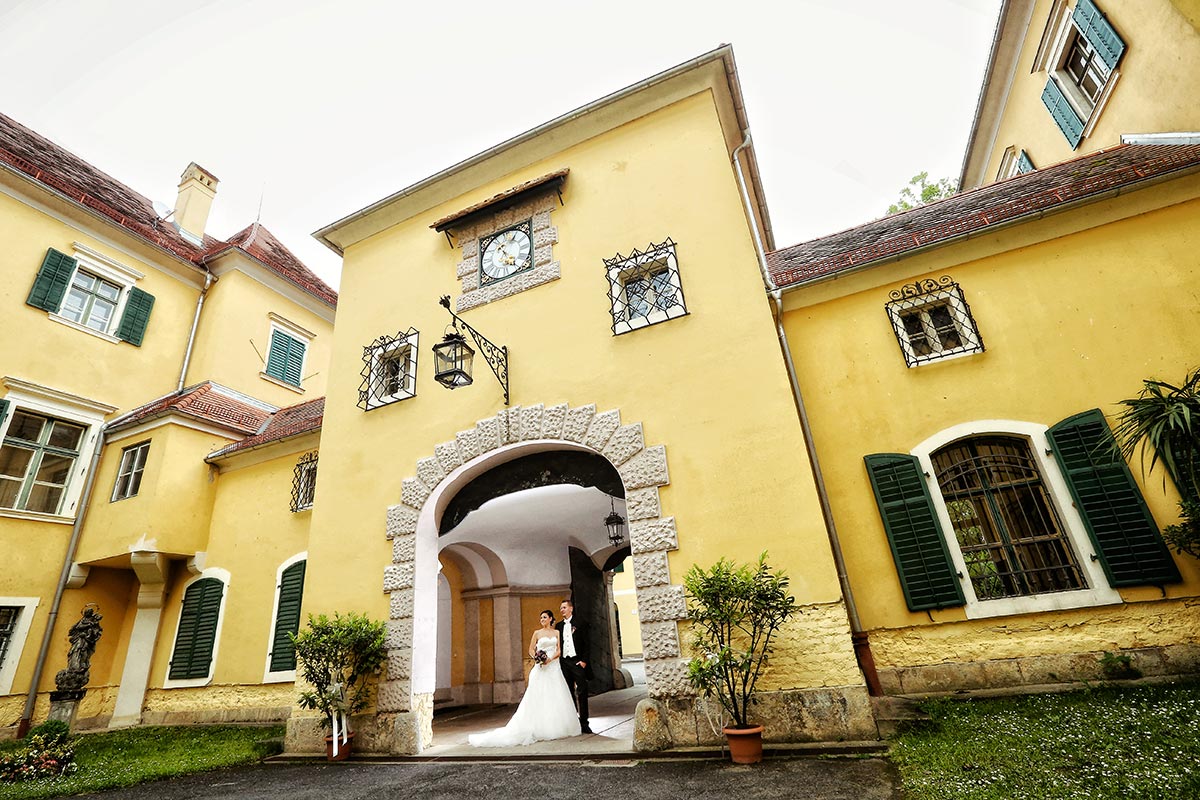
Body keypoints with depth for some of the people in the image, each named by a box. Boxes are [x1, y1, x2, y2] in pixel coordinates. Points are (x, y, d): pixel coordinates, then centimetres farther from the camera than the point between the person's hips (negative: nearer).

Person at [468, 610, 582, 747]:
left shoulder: (556, 632, 8)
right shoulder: (537, 633, 5)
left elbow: (559, 650, 2)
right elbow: (531, 650, 6)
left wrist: (550, 659, -15)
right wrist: (537, 658, -13)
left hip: (553, 668, 2)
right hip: (541, 669, -2)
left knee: (555, 698, 2)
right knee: (538, 698, -4)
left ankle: (556, 729, 14)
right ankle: (540, 729, 3)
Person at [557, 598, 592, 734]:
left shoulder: (579, 623, 0)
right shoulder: (559, 626, 11)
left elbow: (586, 643, -2)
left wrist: (584, 660, -10)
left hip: (578, 662, -4)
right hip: (564, 662, 4)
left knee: (582, 692, -3)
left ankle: (584, 723, 3)